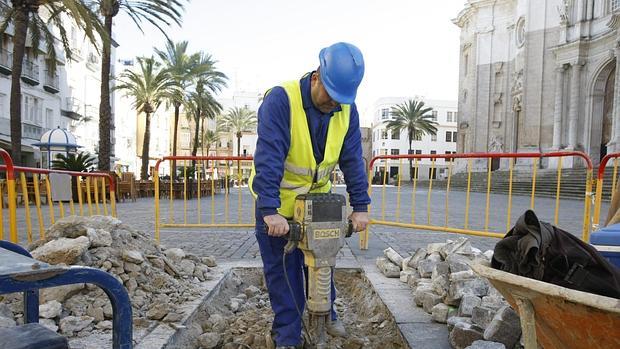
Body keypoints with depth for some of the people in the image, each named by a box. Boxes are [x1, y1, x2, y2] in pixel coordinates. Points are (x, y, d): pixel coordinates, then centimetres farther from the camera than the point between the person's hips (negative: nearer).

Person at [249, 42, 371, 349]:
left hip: (317, 198, 5)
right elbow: (268, 157, -31)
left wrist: (360, 206, -10)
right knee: (282, 270, 5)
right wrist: (270, 211, -36)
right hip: (277, 201, -4)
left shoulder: (347, 109, -8)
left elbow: (352, 160, -7)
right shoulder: (280, 99, -25)